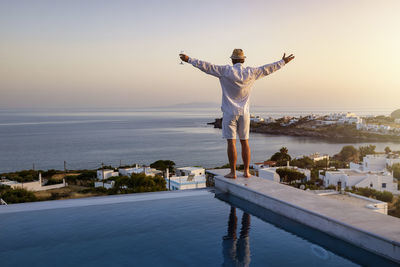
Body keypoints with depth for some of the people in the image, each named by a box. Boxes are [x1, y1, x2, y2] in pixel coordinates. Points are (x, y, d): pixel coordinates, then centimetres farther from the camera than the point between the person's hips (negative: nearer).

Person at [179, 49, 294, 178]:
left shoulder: (226, 71, -7)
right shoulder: (251, 72, 1)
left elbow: (207, 67, -8)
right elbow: (268, 68, 12)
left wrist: (189, 60, -2)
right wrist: (283, 62, 26)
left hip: (230, 113, -3)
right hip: (244, 113, 3)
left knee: (231, 142, -3)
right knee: (245, 142, 9)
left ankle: (233, 172, -1)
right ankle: (246, 171, 11)